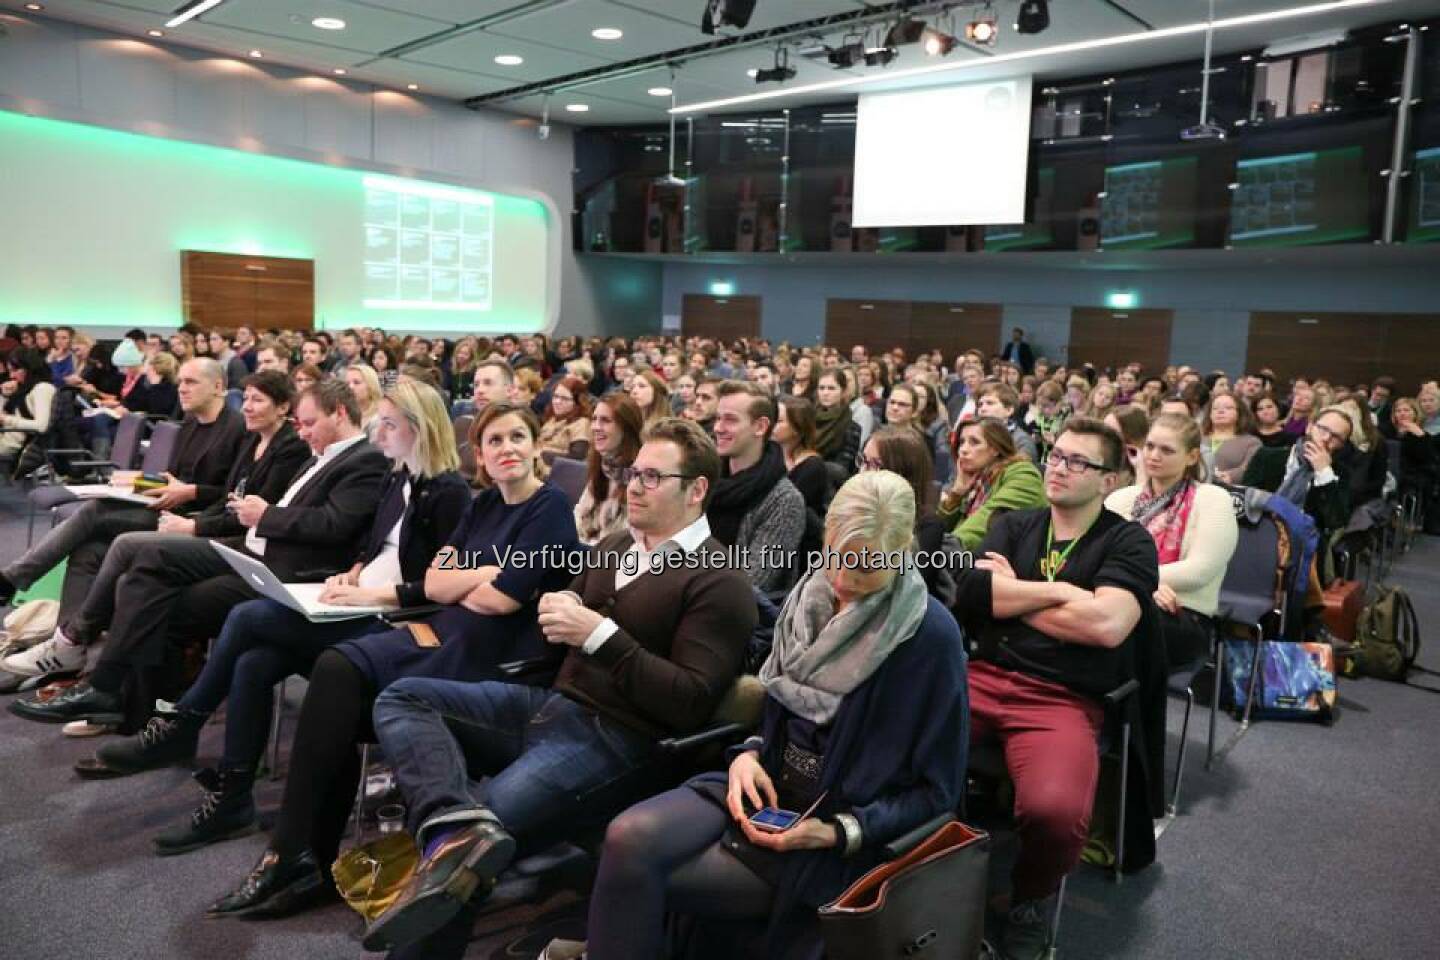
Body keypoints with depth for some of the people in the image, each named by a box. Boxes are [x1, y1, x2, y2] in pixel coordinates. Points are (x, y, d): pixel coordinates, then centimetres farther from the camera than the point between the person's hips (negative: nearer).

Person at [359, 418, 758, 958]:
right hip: (549, 704, 9)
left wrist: (600, 635, -20)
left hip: (612, 739, -9)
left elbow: (691, 703, -16)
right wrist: (559, 610, -1)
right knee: (401, 699, -10)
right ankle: (458, 827, -31)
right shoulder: (616, 547, 18)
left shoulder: (719, 583, -8)